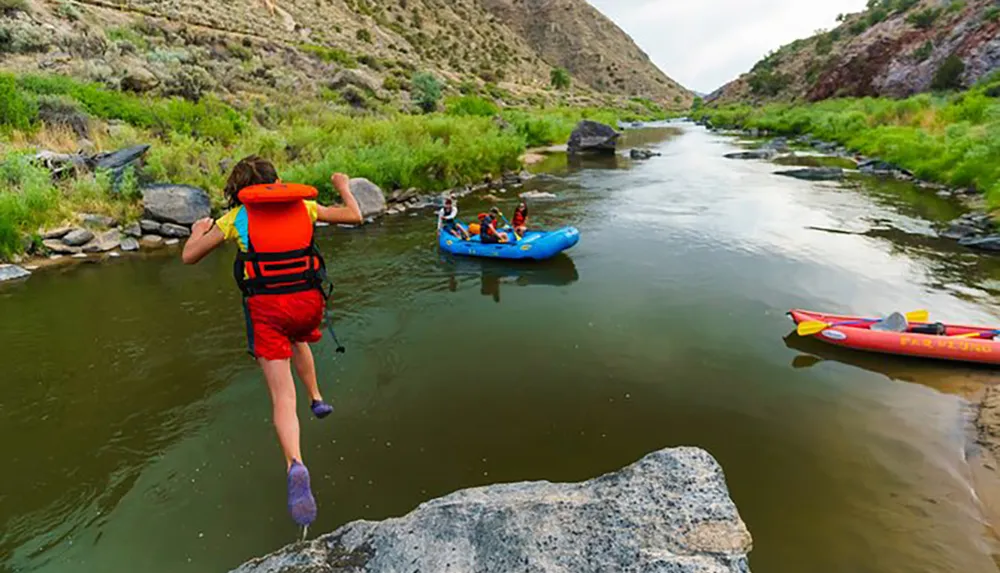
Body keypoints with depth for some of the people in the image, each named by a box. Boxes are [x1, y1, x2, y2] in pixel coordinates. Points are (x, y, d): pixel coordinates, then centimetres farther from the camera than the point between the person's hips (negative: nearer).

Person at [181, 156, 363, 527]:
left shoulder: (237, 217, 4)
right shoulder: (304, 207, 7)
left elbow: (189, 257, 11)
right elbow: (355, 217, 17)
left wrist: (198, 230, 32)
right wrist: (344, 187, 35)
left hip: (266, 308, -2)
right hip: (309, 301, 2)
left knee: (282, 397, -3)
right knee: (298, 339, 39)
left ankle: (295, 465, -23)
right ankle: (317, 398, 40)